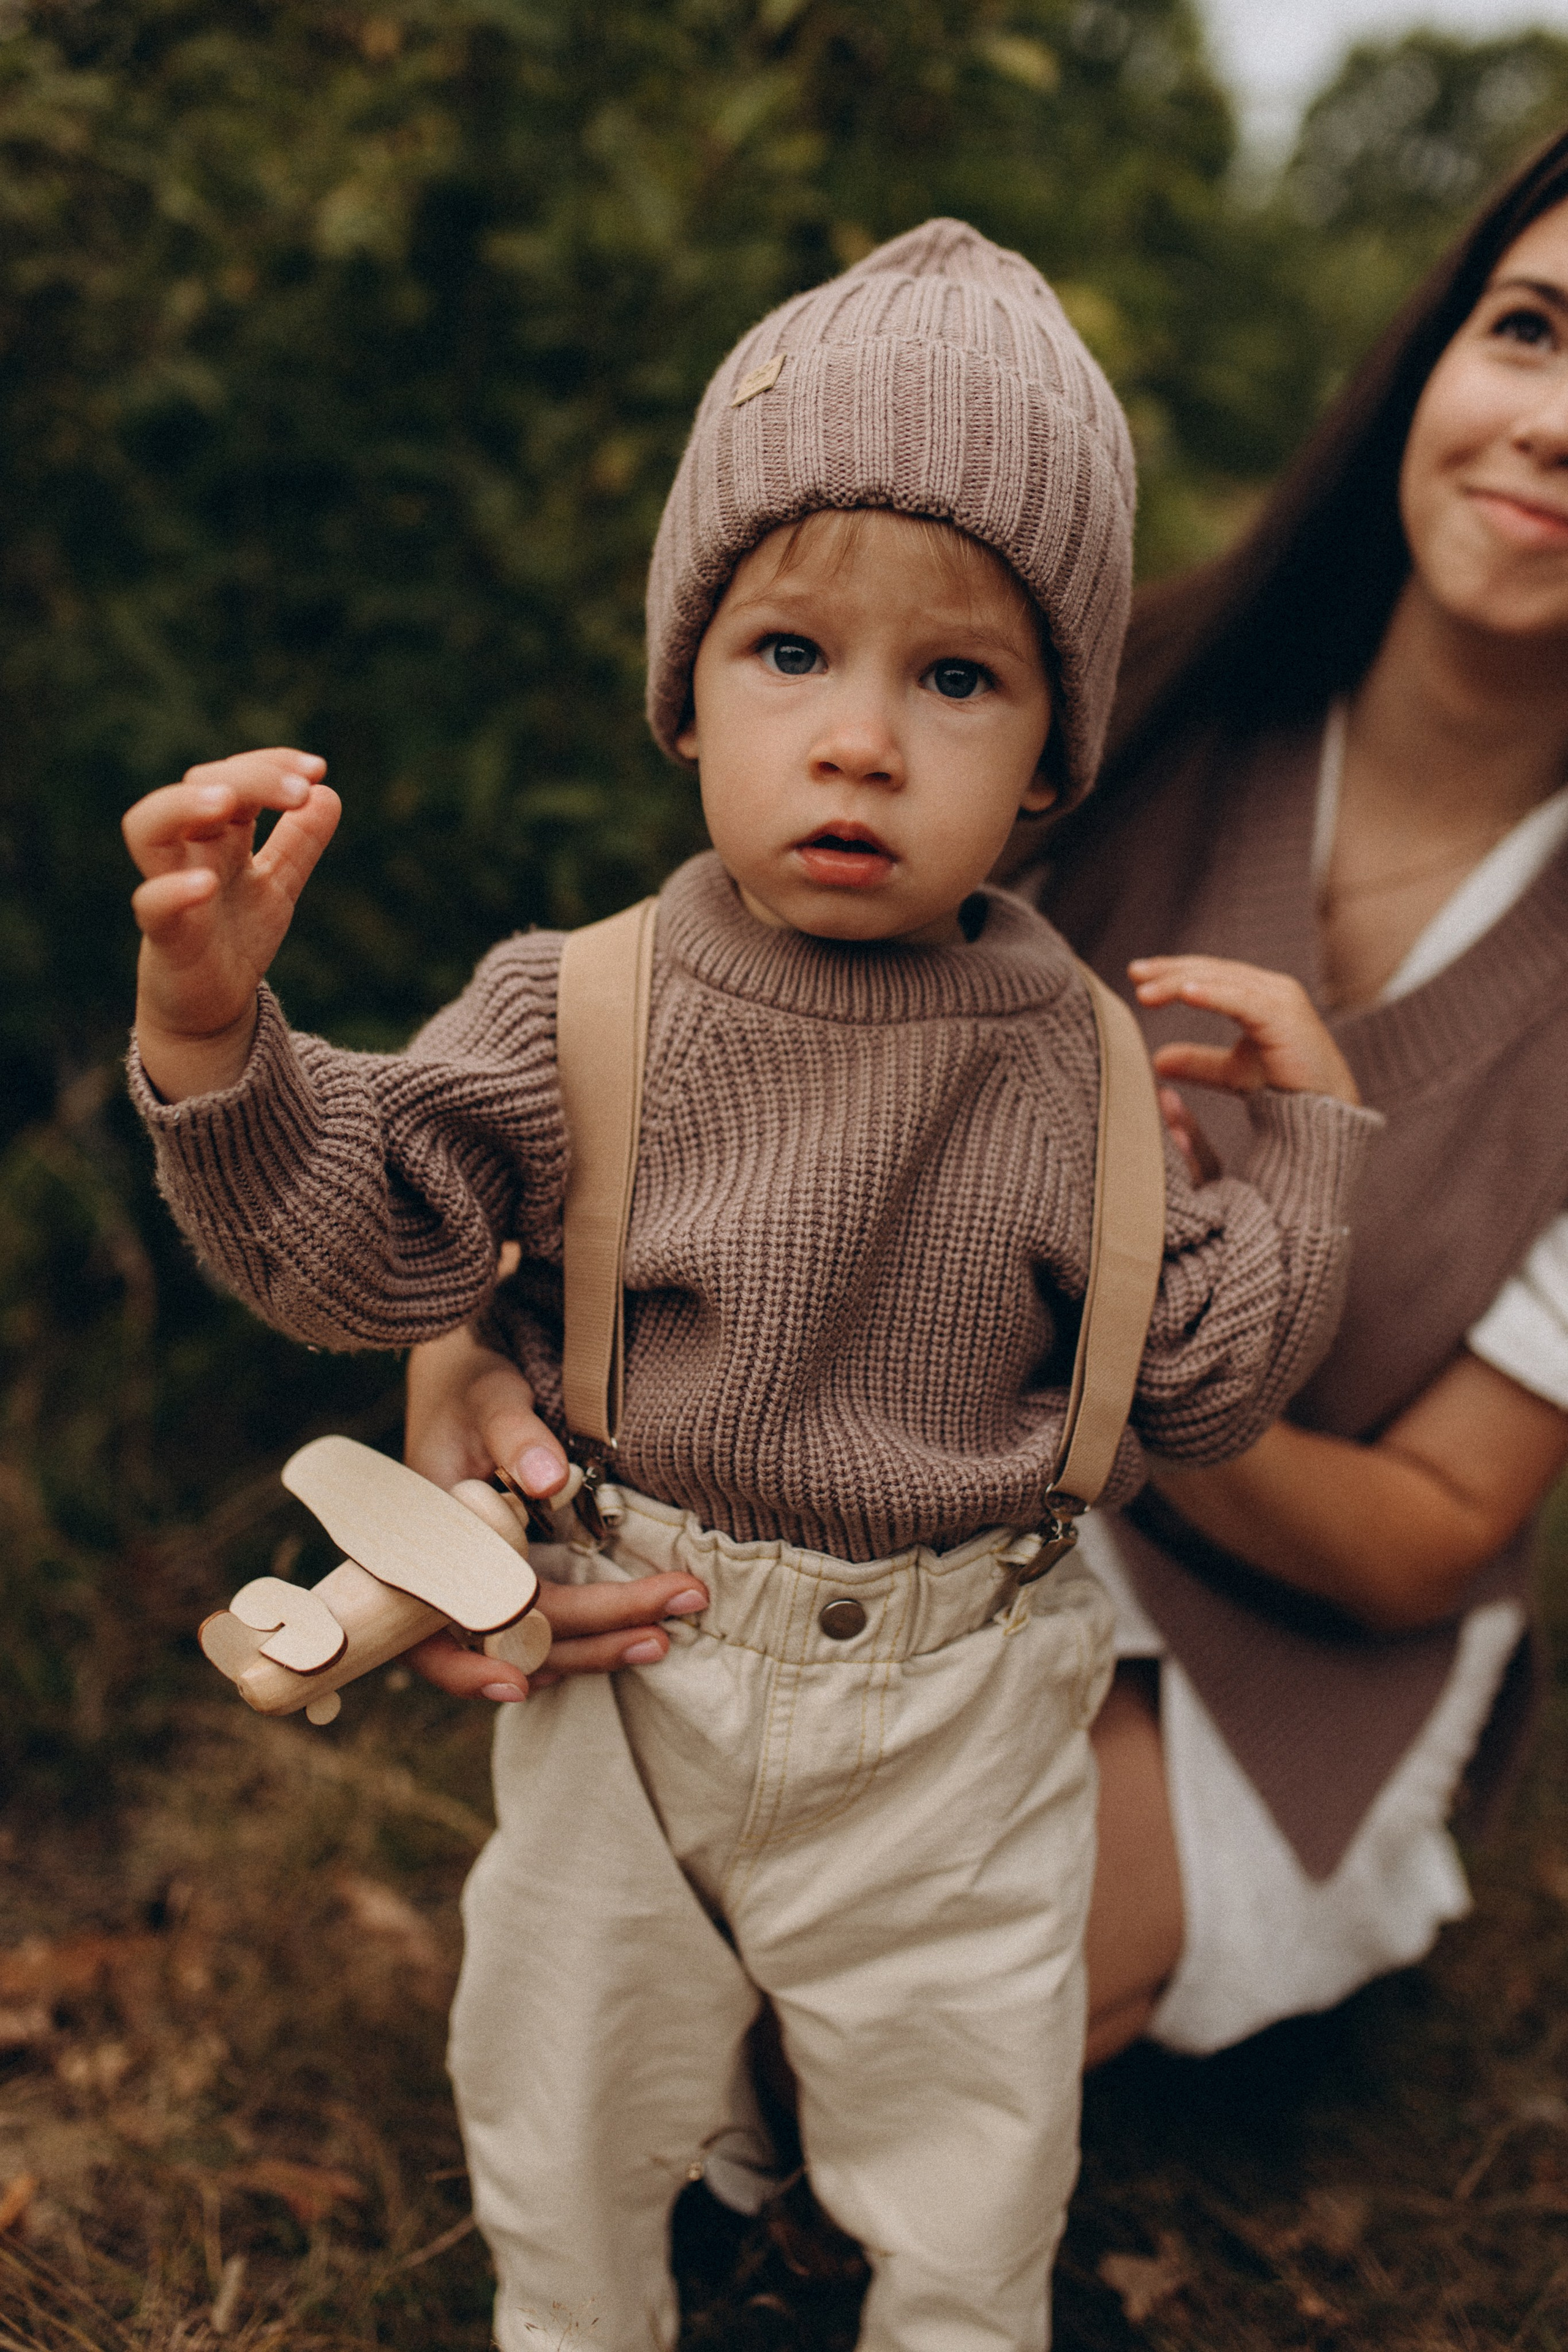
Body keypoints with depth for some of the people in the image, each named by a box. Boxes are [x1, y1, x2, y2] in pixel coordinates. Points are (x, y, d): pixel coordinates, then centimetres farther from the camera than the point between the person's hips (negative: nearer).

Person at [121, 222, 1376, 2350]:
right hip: (622, 1682, 1)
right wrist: (215, 1025, -30)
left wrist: (1311, 1127, -9)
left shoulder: (1086, 1067, -11)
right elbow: (362, 1252, -17)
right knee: (560, 2133, 25)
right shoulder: (583, 1014, -14)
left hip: (951, 1725, 0)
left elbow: (1205, 1385, -5)